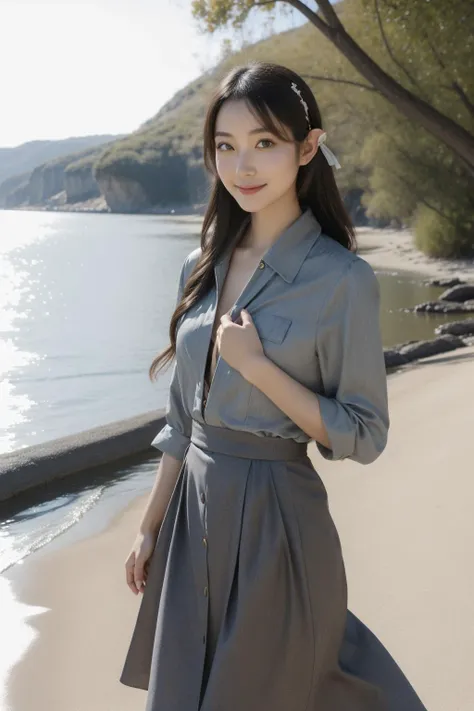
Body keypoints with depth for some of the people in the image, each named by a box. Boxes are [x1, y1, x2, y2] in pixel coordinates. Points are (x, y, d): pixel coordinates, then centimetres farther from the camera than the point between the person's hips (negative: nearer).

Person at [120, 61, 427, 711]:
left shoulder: (342, 280, -14)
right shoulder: (203, 267, 4)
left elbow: (363, 437, -12)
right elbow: (183, 418, 10)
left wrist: (257, 365, -20)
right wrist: (150, 528, 12)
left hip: (275, 523, -6)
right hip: (193, 513, 6)